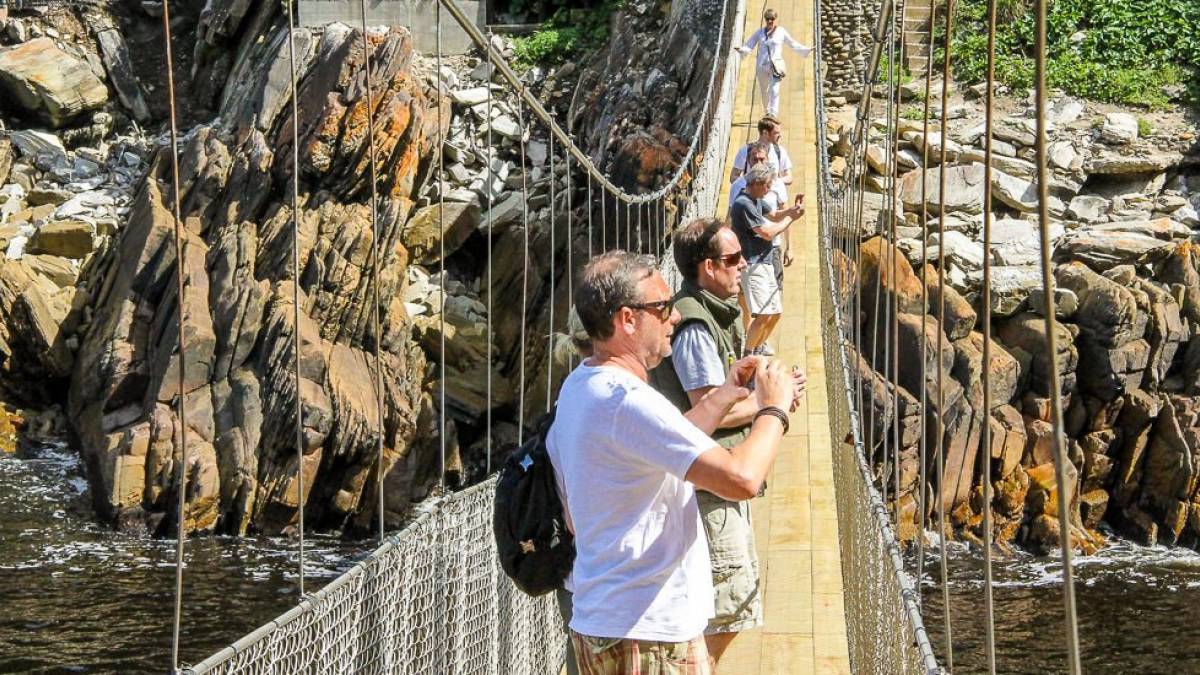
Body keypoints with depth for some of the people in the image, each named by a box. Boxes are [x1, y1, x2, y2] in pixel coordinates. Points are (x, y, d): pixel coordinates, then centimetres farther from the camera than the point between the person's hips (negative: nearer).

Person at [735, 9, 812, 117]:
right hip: (762, 66, 3)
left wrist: (807, 50, 5)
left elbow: (793, 44, 12)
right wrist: (741, 49, -17)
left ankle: (773, 115, -20)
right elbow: (749, 45, 3)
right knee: (763, 91, 13)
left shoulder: (781, 32, 2)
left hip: (776, 66, -3)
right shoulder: (760, 32, 6)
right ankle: (767, 111, 34)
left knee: (774, 91, -16)